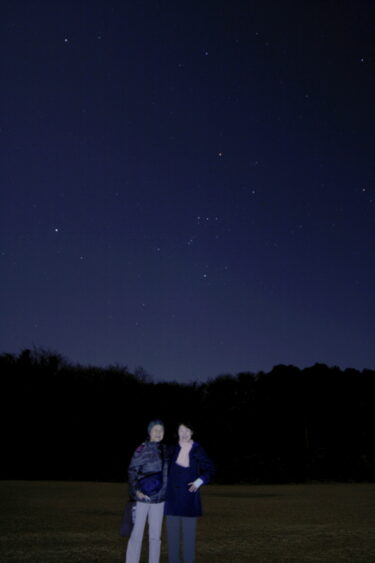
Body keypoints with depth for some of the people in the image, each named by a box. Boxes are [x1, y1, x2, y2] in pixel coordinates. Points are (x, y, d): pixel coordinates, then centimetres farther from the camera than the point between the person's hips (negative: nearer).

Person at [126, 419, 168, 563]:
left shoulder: (164, 450, 8)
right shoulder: (142, 449, -8)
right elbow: (132, 471, -8)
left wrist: (165, 493, 12)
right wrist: (136, 491, -16)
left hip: (158, 499, 5)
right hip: (142, 498, -5)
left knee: (155, 536, 9)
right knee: (137, 535, -3)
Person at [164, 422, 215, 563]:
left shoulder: (197, 450, -4)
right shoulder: (172, 449, 2)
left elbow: (210, 469, 6)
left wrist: (199, 482, -6)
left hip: (189, 497, -2)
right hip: (173, 497, 2)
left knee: (189, 532, 0)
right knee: (172, 531, 4)